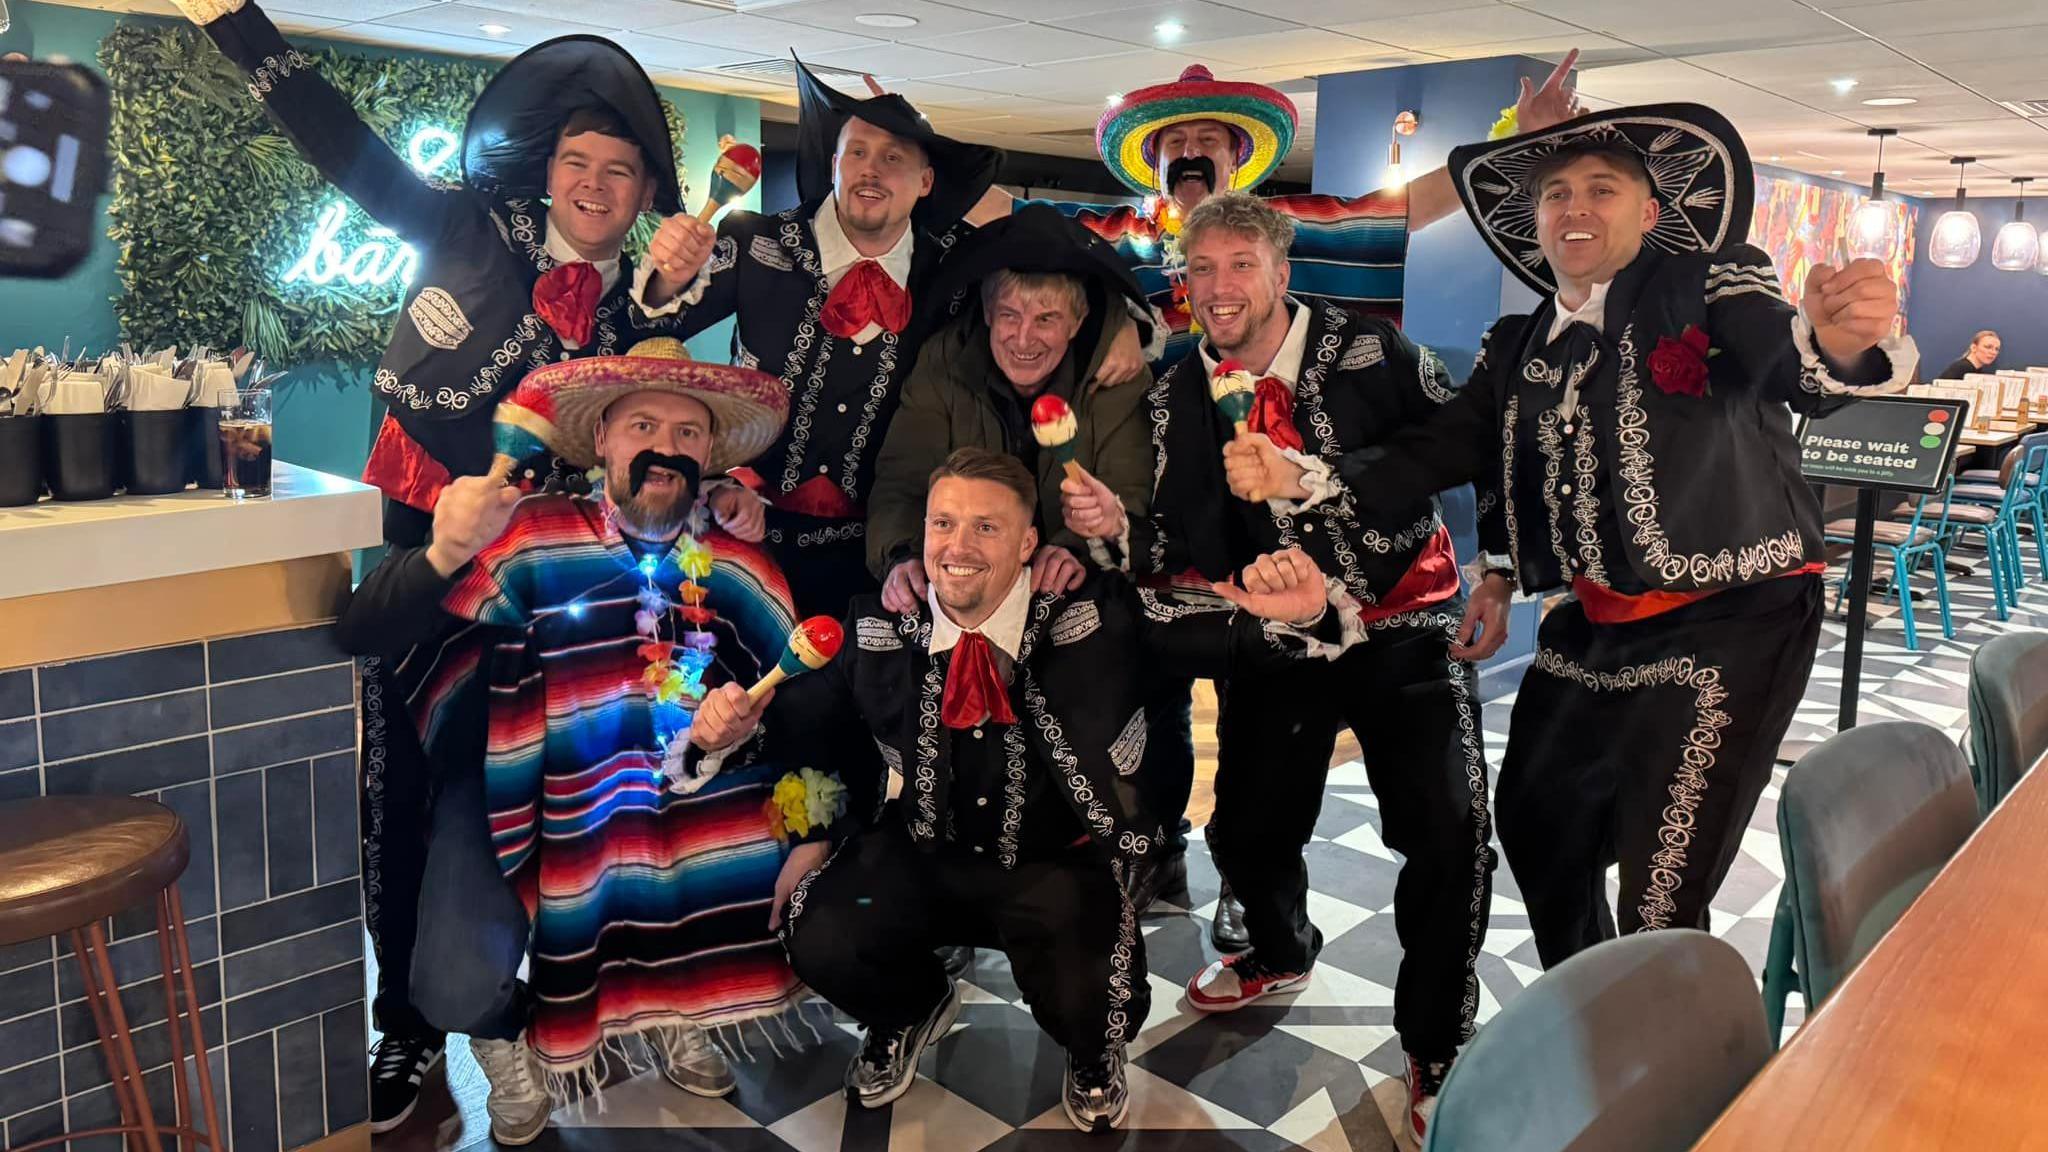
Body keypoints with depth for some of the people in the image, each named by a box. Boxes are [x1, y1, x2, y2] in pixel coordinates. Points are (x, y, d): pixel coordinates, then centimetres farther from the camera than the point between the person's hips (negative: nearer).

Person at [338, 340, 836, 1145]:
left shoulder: (743, 571, -3)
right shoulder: (530, 542, -13)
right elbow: (365, 634, -18)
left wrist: (811, 837, -8)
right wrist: (443, 556, -37)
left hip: (680, 806, 3)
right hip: (518, 797, -2)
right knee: (459, 988, -21)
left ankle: (675, 1010, 21)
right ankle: (508, 1036, 19)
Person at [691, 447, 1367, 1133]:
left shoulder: (1099, 613, -13)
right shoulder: (881, 628, -5)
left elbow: (1231, 639, -13)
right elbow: (813, 715, 11)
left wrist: (1299, 616, -34)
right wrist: (741, 724, -8)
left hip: (1061, 868, -2)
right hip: (927, 858, 3)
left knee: (1088, 1003, -26)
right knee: (819, 940, -20)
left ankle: (1094, 1059, 20)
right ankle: (911, 1013, 21)